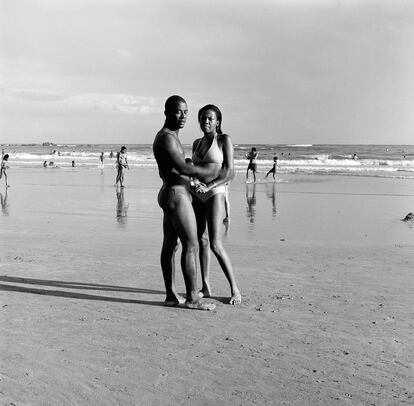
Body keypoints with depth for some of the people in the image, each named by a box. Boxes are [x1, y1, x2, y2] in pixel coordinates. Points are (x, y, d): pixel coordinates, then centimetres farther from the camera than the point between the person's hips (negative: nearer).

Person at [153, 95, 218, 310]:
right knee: (191, 246, -8)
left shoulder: (169, 137, 17)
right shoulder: (166, 137, -17)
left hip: (169, 194, 11)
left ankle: (171, 295, 16)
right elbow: (184, 169, -26)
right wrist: (214, 172, -17)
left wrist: (186, 163, 22)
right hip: (177, 196, -11)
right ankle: (192, 298, -4)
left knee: (170, 246, 10)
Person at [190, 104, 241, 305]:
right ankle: (205, 287, 16)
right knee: (200, 239, 7)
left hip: (215, 194, -6)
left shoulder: (224, 140, -3)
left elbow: (230, 173, -9)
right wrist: (194, 181, -4)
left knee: (216, 245, -11)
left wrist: (208, 187, -17)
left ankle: (235, 289, -1)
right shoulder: (197, 143, 15)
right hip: (196, 195, 6)